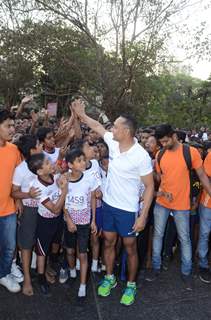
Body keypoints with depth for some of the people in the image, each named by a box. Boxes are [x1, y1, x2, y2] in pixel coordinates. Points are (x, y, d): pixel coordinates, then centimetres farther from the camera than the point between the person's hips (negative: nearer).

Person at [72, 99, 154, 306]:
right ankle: (109, 278, 40)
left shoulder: (141, 156, -22)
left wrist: (143, 216, -18)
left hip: (128, 209, -5)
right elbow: (98, 127, 15)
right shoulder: (113, 141, -6)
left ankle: (131, 285, 32)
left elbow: (149, 186, -16)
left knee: (130, 248, 11)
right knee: (108, 243, 18)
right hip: (108, 204, 6)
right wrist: (81, 114, 18)